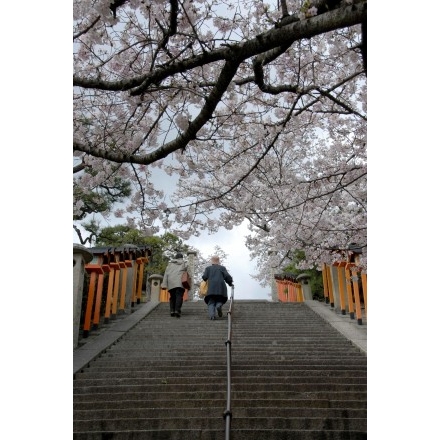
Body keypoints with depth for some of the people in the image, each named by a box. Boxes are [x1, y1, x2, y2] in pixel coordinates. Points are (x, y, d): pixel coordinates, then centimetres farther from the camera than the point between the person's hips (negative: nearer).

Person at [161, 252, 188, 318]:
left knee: (172, 297, 12)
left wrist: (164, 284, 6)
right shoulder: (184, 264, 16)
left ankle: (172, 311, 2)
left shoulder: (170, 264, 20)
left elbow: (166, 274, 10)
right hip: (179, 282, -3)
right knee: (179, 296, -8)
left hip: (171, 283, 3)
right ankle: (177, 310, -23)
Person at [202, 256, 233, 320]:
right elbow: (227, 276, 5)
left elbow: (204, 277, 5)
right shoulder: (222, 268, 17)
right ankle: (219, 305, -20)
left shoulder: (208, 268, 19)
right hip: (221, 287, 0)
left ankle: (211, 314, -23)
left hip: (211, 287, 0)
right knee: (220, 300, 13)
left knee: (211, 302, 2)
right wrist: (230, 283, 20)